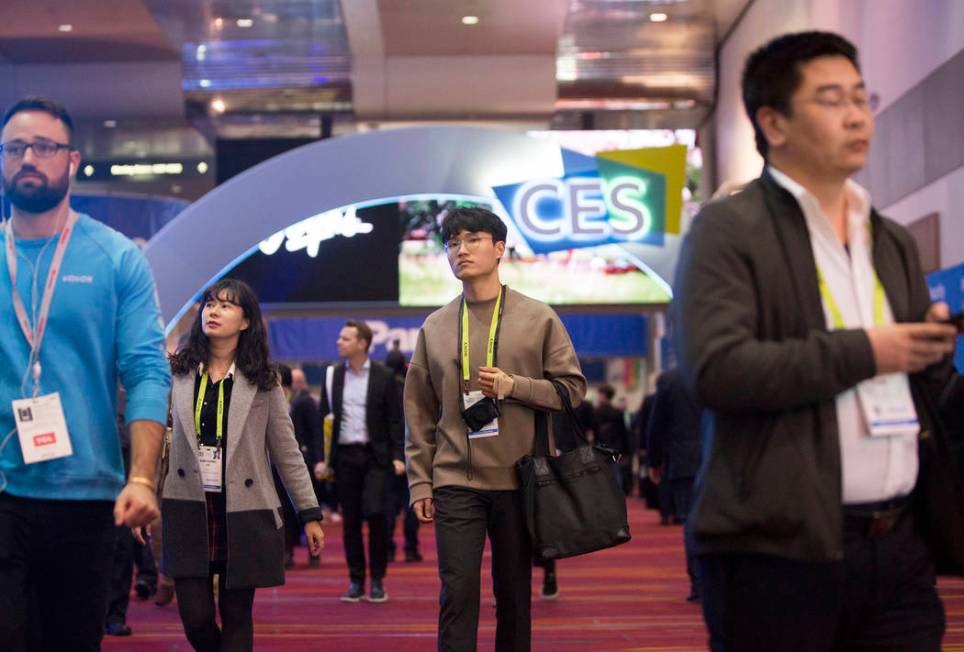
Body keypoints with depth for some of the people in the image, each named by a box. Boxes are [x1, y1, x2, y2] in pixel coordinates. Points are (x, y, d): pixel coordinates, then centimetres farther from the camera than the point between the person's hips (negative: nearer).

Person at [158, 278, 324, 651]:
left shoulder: (262, 380, 2)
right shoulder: (177, 372, 4)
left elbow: (286, 452, 4)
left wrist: (309, 514, 2)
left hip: (243, 513, -1)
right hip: (189, 508, 1)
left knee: (236, 619, 3)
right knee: (196, 620, -2)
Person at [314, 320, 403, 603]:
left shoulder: (383, 376, 0)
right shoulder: (334, 376, 9)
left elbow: (395, 419, 0)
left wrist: (397, 456, -9)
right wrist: (321, 458, 2)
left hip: (375, 455, -3)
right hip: (344, 456, 3)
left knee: (375, 513, -12)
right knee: (350, 520, 4)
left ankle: (377, 580, 1)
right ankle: (356, 581, 12)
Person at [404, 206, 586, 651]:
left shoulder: (538, 319, 3)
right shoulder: (435, 327, 8)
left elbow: (572, 388, 1)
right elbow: (419, 413, 10)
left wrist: (513, 387, -14)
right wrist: (419, 482, 5)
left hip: (518, 480, -1)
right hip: (455, 482, 1)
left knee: (514, 593, 7)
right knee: (458, 592, -5)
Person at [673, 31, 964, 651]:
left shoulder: (895, 242, 18)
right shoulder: (728, 230, -3)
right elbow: (715, 369, -17)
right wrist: (862, 351, -12)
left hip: (901, 548, 6)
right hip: (781, 549, -5)